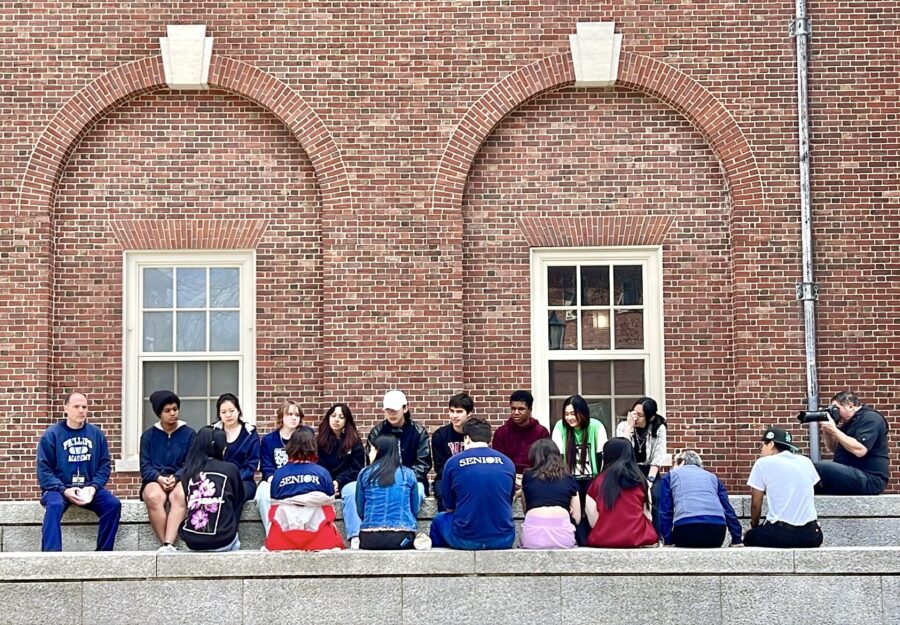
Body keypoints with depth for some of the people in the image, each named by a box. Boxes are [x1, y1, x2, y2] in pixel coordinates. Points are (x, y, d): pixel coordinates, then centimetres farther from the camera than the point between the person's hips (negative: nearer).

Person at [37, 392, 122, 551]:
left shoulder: (97, 434, 8)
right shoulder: (51, 435, -2)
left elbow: (104, 466, 8)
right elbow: (44, 470, -6)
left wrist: (94, 487, -11)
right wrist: (64, 490, -19)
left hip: (89, 488, 3)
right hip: (58, 488, -3)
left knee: (113, 504, -22)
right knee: (54, 505, -35)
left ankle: (104, 552, -13)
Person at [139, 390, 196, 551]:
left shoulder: (189, 434, 9)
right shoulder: (148, 435, 12)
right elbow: (145, 466, 4)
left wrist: (175, 478, -18)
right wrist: (159, 478, -17)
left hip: (180, 480, -1)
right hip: (155, 480, 1)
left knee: (180, 495, -37)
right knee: (153, 497, -36)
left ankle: (168, 544, -47)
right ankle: (166, 545, -34)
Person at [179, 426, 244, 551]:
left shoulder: (189, 469, 2)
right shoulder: (230, 469, -3)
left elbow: (188, 502, 12)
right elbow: (239, 501, 12)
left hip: (191, 541, 3)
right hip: (222, 541, -3)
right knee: (234, 542, 32)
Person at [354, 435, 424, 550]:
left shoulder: (365, 473, 4)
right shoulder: (408, 474, 5)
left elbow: (360, 510, 10)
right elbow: (415, 510, 11)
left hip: (371, 539, 1)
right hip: (402, 537, -1)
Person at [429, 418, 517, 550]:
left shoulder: (453, 462, -2)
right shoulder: (507, 463, 3)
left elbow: (450, 507, 8)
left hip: (465, 541, -2)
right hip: (503, 541, 2)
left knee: (439, 519, 30)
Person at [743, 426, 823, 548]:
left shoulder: (763, 463, 1)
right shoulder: (806, 461, 14)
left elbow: (756, 504, 5)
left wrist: (754, 526, 23)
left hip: (780, 534, -4)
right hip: (811, 534, 4)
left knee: (749, 536, 25)